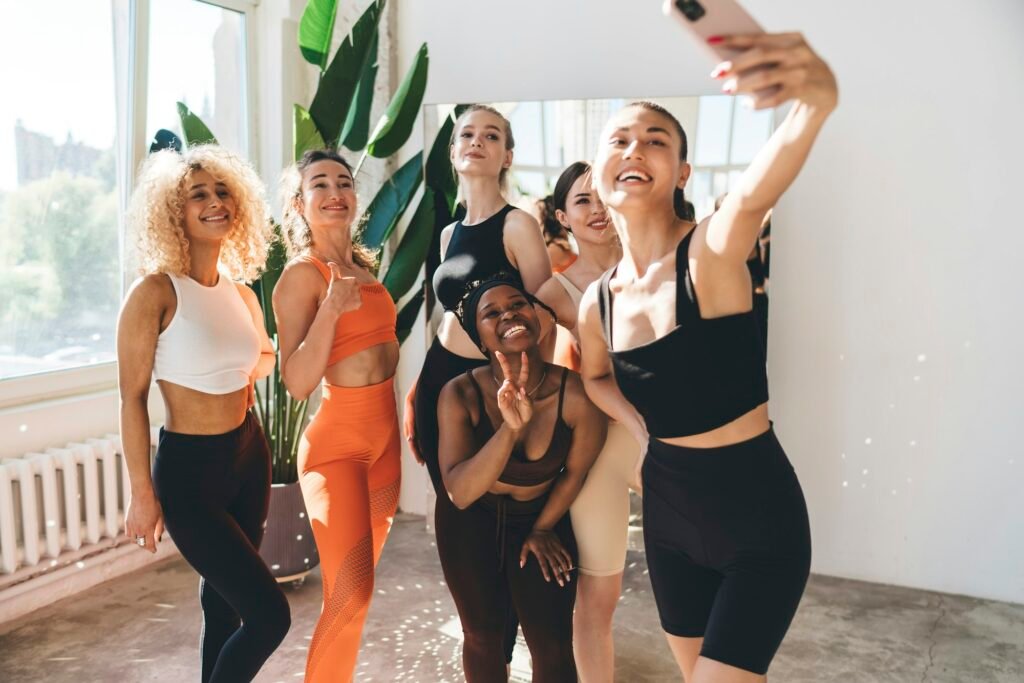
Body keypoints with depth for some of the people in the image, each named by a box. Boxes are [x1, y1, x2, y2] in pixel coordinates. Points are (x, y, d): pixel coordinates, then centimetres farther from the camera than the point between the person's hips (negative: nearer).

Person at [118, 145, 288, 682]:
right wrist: (142, 493, -14)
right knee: (269, 614, -7)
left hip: (249, 455, 7)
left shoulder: (240, 292, 5)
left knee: (224, 607, 17)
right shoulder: (156, 292, -15)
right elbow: (132, 398, -14)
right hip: (188, 468, -6)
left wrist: (253, 369, 1)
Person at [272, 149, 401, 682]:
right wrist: (332, 306, -30)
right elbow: (297, 383, -21)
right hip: (337, 442, -7)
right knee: (350, 596, -11)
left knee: (359, 588, 14)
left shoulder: (362, 265, 10)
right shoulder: (302, 274, -13)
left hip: (386, 436, 8)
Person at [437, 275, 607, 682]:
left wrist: (543, 529, 4)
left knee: (552, 645, -1)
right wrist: (511, 428, -48)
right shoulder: (461, 394, -28)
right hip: (471, 522, 1)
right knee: (483, 633, 15)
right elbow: (459, 492, -35)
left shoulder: (577, 396, -29)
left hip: (541, 518, 0)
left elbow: (575, 472, -10)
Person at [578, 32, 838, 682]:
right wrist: (646, 425, 1)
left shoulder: (714, 249, -17)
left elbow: (755, 195, -41)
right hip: (668, 506, 6)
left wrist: (814, 101, -62)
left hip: (758, 511, -6)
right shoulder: (598, 299, -1)